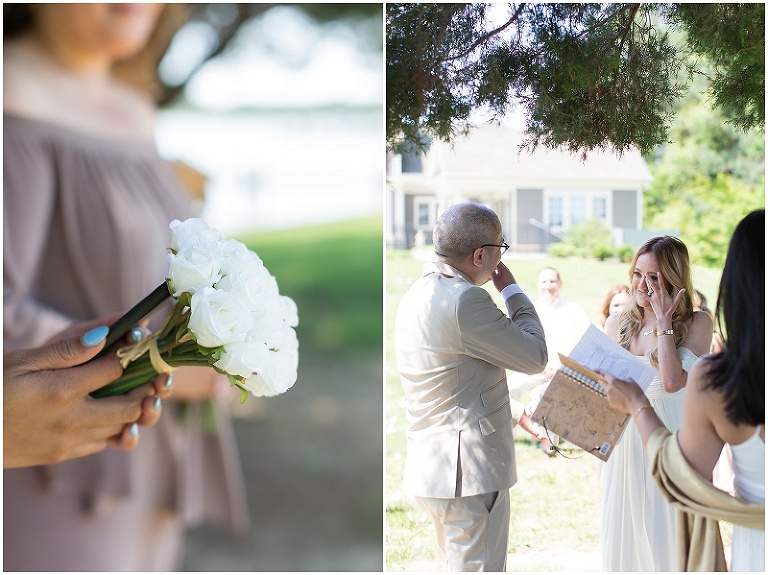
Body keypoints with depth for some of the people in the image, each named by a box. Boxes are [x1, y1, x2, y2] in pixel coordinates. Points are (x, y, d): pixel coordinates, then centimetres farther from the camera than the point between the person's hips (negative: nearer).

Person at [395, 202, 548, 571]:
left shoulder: (417, 295, 10)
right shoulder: (464, 299, -20)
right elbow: (535, 357, -10)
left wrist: (515, 413, 21)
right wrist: (512, 291, 1)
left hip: (432, 468, 10)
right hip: (469, 472, -10)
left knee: (458, 564, 22)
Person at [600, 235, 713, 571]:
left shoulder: (696, 323, -7)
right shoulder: (617, 324, 7)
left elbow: (673, 381, -21)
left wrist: (663, 320, -15)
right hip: (624, 445, 4)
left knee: (665, 540, 3)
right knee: (624, 540, 12)